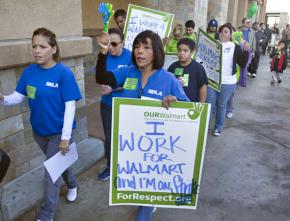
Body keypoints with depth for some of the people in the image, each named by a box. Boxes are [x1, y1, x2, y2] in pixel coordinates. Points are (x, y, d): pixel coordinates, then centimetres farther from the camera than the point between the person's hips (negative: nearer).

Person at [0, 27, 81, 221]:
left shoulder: (64, 73, -19)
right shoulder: (29, 71, -3)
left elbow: (70, 106, -19)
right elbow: (18, 96, -2)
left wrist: (66, 137, -19)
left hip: (58, 133, -5)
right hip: (39, 131, 5)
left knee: (51, 174, 4)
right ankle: (73, 184, 54)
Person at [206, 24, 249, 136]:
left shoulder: (235, 47, 1)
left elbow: (242, 64, -2)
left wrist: (246, 51, -14)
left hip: (227, 82, -1)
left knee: (221, 106, 9)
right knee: (209, 104, 5)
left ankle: (218, 127, 24)